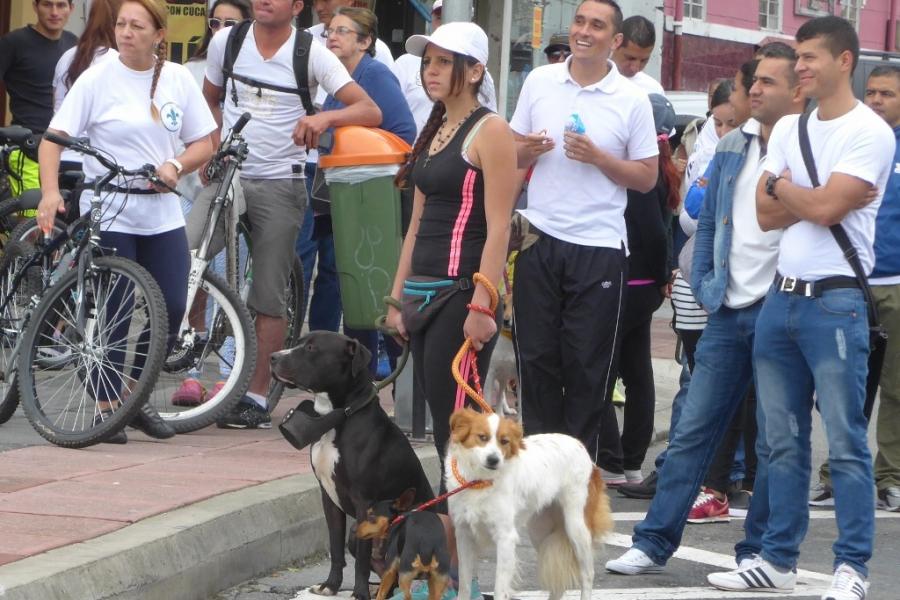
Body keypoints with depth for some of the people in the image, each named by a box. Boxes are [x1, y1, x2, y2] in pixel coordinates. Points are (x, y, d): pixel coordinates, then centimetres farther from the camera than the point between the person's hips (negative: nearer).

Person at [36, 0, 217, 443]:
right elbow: (53, 137, -9)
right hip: (107, 215, -4)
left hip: (162, 214, 4)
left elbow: (203, 143, 10)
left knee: (172, 309, 0)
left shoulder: (178, 80, 5)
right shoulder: (97, 79, -6)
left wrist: (176, 165, -11)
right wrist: (50, 192, -24)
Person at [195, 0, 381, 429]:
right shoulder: (226, 42, 5)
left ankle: (257, 397, 8)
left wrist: (325, 117, -29)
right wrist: (214, 145, 6)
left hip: (279, 186, -2)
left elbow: (370, 111, -10)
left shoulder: (311, 54, -5)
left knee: (269, 297, 0)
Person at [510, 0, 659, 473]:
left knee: (588, 363, 3)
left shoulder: (632, 101, -2)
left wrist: (598, 157, -14)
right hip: (539, 239, 2)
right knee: (537, 355, 5)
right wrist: (529, 150, -10)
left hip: (599, 247, -2)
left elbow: (647, 178, -1)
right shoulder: (539, 82, 6)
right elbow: (512, 156, 13)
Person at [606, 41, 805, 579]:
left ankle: (759, 552, 11)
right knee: (692, 432, 6)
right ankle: (654, 543, 9)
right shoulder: (732, 148, 11)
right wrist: (705, 286, 10)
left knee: (774, 443, 3)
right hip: (729, 312, 6)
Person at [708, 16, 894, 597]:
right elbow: (765, 214, 7)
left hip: (835, 302, -7)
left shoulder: (870, 133, -8)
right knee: (782, 440, 12)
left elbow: (826, 206, -17)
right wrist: (809, 197, -8)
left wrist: (782, 186, 0)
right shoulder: (788, 129, 13)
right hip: (781, 296, 7)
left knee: (846, 442, -5)